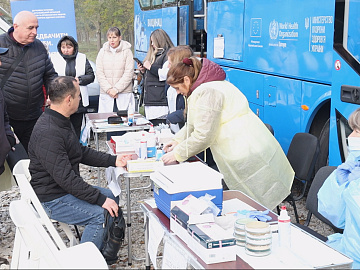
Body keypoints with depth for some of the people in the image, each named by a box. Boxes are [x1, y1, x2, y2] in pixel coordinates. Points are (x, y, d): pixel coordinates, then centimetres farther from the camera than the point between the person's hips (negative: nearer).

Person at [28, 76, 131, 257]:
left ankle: (99, 254, 19)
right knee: (100, 214, -22)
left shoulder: (62, 121, 7)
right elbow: (65, 178, -29)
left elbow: (82, 152, 18)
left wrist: (113, 160, 8)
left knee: (112, 196, 13)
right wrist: (100, 199, -27)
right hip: (51, 200, -11)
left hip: (66, 188, 11)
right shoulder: (47, 133, -27)